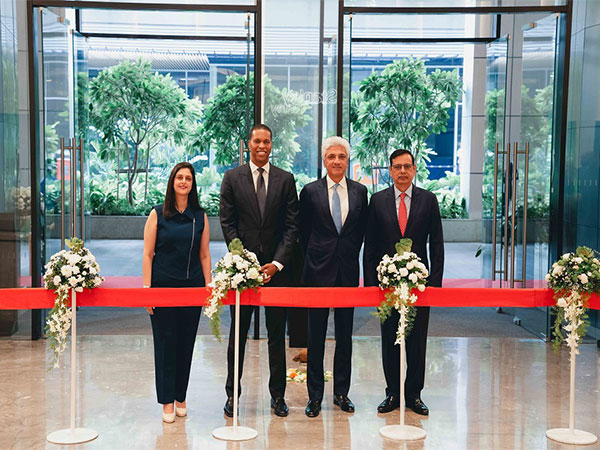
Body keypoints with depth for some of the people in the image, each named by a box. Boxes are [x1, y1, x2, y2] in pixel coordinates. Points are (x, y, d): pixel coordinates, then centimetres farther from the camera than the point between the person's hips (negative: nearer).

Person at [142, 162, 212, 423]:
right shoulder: (158, 214, 0)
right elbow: (148, 254, -1)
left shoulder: (200, 216, 7)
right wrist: (146, 289, -8)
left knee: (186, 342, 8)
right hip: (163, 285, -2)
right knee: (165, 342, 0)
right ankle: (167, 402, 7)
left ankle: (180, 397, 20)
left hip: (192, 285, 2)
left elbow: (204, 255, 9)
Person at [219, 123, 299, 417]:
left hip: (276, 267, 1)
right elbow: (227, 222, -1)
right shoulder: (232, 178, 3)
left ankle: (277, 394, 18)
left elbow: (291, 225, 1)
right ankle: (232, 393, 17)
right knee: (238, 334, 6)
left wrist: (277, 262, -9)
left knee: (277, 333, 8)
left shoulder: (285, 180, 5)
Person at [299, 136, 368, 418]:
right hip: (318, 270, -2)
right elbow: (303, 231, 6)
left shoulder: (360, 192, 6)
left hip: (347, 270, 2)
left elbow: (361, 231, 12)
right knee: (316, 335, 3)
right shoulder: (310, 191, 0)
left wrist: (349, 255, 6)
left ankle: (341, 392, 20)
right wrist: (315, 257, 6)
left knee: (345, 334, 9)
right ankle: (315, 395, 13)